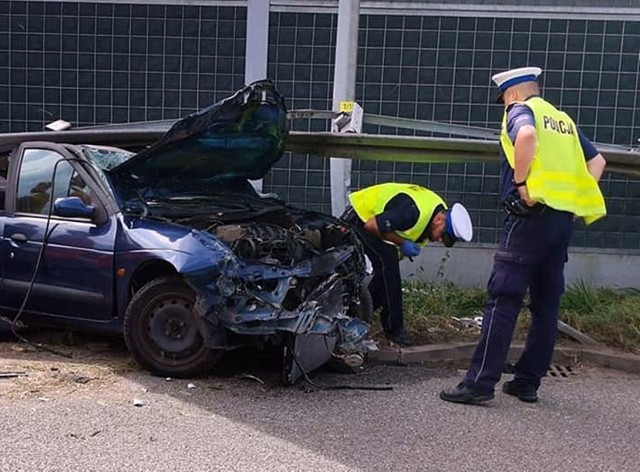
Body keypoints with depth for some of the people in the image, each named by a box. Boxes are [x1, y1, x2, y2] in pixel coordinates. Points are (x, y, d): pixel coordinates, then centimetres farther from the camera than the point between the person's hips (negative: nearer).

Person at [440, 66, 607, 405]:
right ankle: (528, 382, 17)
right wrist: (574, 198, 15)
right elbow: (597, 161, 25)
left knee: (503, 300, -9)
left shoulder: (520, 109, 1)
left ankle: (480, 382, -8)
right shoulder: (563, 119, 24)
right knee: (546, 304, 9)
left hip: (532, 215, -8)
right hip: (563, 219, 8)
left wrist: (520, 181, -17)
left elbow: (526, 134, -24)